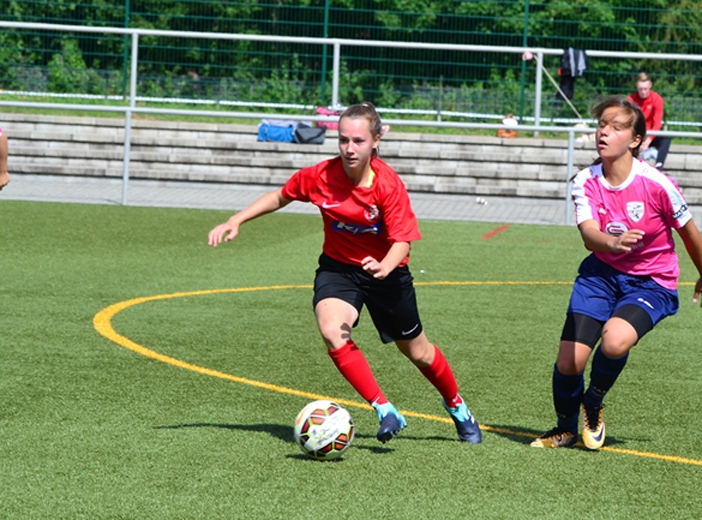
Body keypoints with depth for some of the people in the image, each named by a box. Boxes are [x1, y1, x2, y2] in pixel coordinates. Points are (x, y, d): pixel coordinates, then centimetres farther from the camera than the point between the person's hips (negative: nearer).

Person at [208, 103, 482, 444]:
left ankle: (456, 407, 44)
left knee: (417, 351, 14)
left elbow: (402, 240, -27)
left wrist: (385, 267, -48)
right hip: (338, 267, 1)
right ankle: (385, 412, -23)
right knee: (332, 332, -30)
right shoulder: (320, 176, -18)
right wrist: (235, 222, -6)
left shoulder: (388, 184, -26)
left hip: (385, 272, -1)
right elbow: (279, 197, 0)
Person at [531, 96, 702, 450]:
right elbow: (589, 234, -27)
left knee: (615, 340, -31)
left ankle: (593, 407, 1)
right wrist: (614, 242, -52)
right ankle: (566, 428, 26)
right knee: (568, 362, -6)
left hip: (651, 283, -3)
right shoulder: (586, 182, -11)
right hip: (601, 273, 3)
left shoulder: (655, 185, -20)